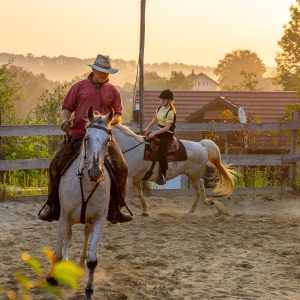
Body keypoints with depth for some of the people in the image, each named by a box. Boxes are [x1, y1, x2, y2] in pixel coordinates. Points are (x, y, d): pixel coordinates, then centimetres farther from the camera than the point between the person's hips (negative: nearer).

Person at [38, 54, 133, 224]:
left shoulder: (113, 91, 12)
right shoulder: (80, 87, 10)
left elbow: (118, 115, 10)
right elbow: (67, 108, 12)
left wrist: (113, 120, -13)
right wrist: (65, 119, -9)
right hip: (77, 135, 0)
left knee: (121, 167, -15)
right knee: (56, 165, -11)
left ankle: (115, 209, -3)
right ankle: (51, 206, 4)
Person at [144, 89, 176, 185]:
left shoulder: (170, 112, -19)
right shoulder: (160, 108, 7)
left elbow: (167, 128, -21)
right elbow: (155, 119, 20)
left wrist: (154, 133, -22)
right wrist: (147, 127, 6)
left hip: (167, 135, -9)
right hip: (159, 132, 9)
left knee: (161, 154, -24)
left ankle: (162, 176, -13)